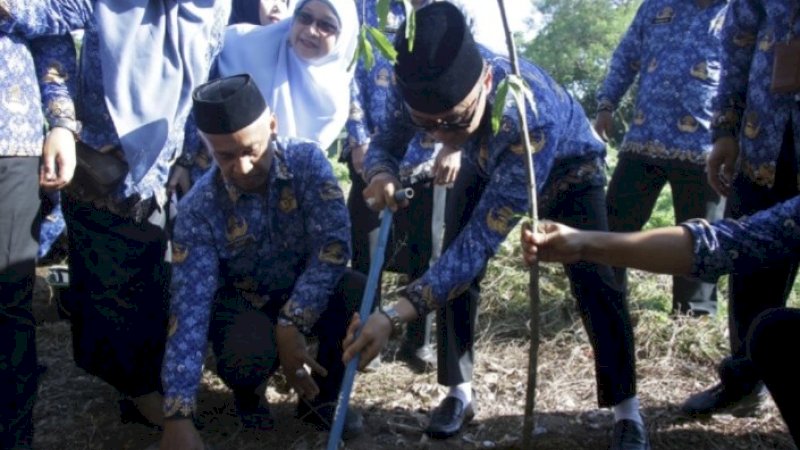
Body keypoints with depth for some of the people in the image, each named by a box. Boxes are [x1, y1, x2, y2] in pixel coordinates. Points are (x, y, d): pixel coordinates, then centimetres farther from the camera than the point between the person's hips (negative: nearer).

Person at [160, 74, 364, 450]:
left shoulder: (307, 162, -20)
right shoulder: (199, 210, -23)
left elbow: (334, 243, -27)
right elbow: (189, 309, -28)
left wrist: (291, 323, -38)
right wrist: (178, 418, -36)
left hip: (308, 293, 2)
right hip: (243, 303, -1)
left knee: (358, 294, -30)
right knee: (249, 352, -35)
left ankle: (321, 397, -2)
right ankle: (248, 391, 6)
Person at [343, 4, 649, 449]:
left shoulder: (533, 117, -49)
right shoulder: (433, 88, -34)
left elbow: (482, 240, -50)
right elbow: (387, 139, -15)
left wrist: (395, 317, -57)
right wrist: (381, 174, -42)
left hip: (568, 168, -4)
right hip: (490, 166, 5)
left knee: (593, 279, -17)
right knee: (455, 266, -8)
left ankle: (627, 412, 0)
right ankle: (459, 392, 7)